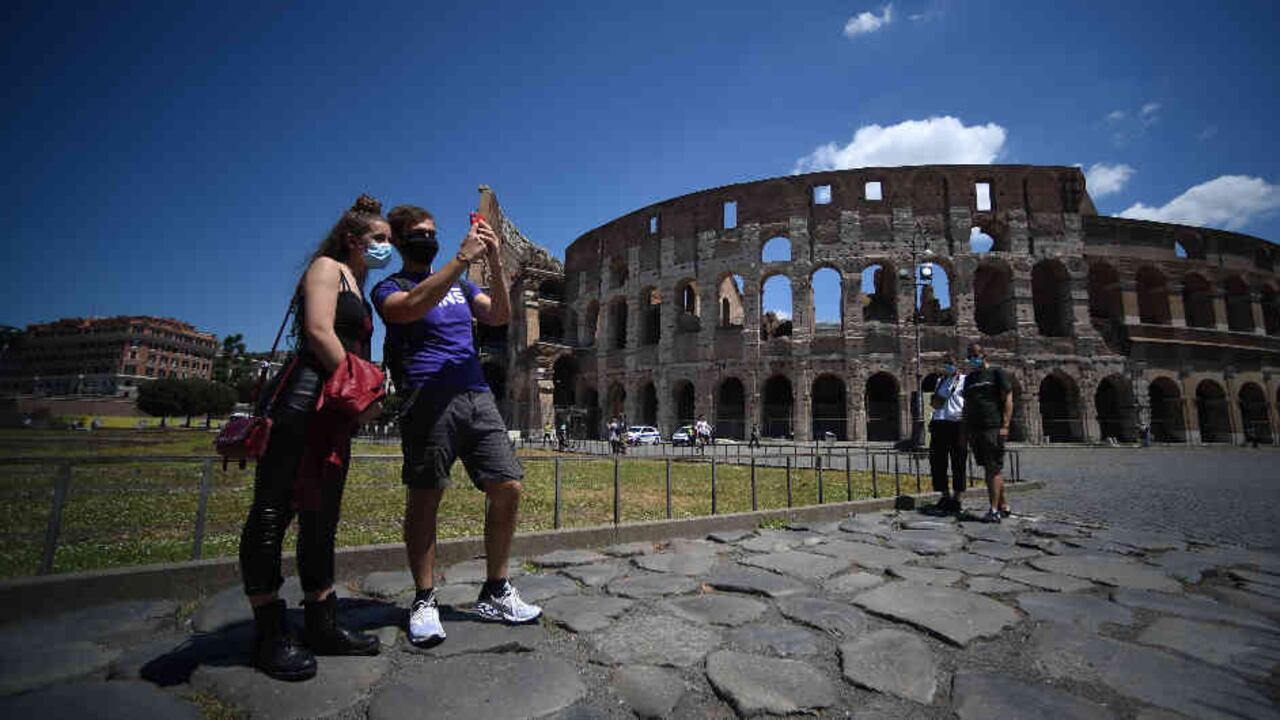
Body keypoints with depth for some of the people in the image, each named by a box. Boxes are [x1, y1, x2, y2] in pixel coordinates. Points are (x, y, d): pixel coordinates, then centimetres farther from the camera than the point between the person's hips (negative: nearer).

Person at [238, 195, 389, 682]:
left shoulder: (359, 290, 26)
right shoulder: (327, 268, 3)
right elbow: (319, 332, -12)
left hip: (336, 410, 9)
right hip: (303, 399, -9)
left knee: (321, 518, 10)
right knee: (274, 511, -3)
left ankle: (322, 626, 17)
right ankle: (269, 634, 5)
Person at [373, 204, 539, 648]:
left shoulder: (458, 283, 24)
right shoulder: (389, 287, 9)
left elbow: (499, 317, 9)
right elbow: (410, 308, -16)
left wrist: (495, 265, -4)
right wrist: (462, 258, -18)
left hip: (478, 396, 5)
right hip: (429, 399, -4)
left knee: (508, 487, 0)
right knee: (424, 500, -1)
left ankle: (495, 593, 14)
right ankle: (424, 602, 15)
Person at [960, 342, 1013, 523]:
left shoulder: (997, 373, 1)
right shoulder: (969, 378, 19)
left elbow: (1008, 400, -5)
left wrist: (1005, 425, -14)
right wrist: (964, 430, 13)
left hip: (993, 428, -6)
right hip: (974, 429, 6)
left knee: (993, 469, -8)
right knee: (989, 469, 10)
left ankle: (994, 511, -8)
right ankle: (1003, 506, 19)